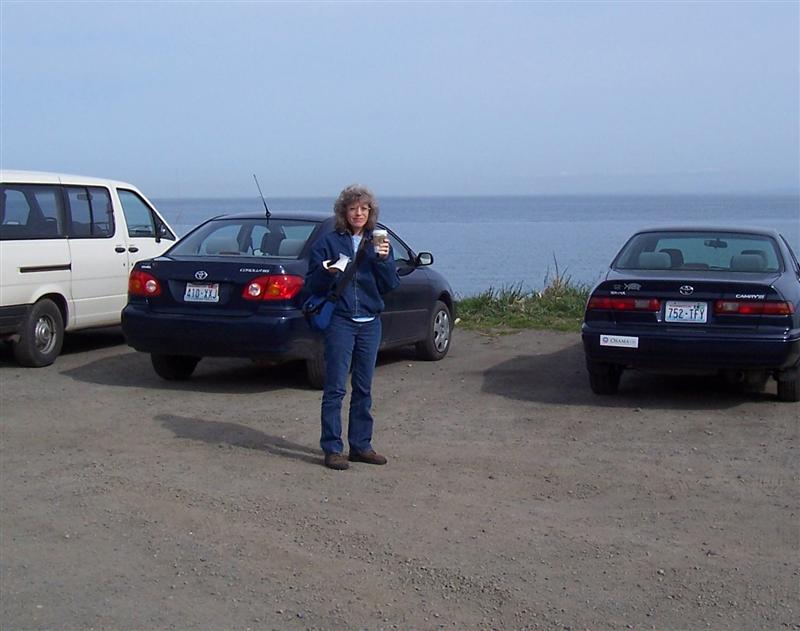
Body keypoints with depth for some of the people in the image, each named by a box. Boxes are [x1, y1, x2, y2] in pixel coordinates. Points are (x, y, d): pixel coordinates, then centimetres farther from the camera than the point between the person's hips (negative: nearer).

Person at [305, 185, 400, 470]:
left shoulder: (378, 243, 10)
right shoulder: (328, 242, 1)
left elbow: (391, 285, 3)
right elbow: (313, 284, -2)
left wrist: (384, 259, -13)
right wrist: (329, 273, -22)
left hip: (370, 323, 4)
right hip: (339, 321, -4)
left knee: (364, 388, 9)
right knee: (335, 388, -5)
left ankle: (361, 445, 18)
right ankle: (332, 449, 0)